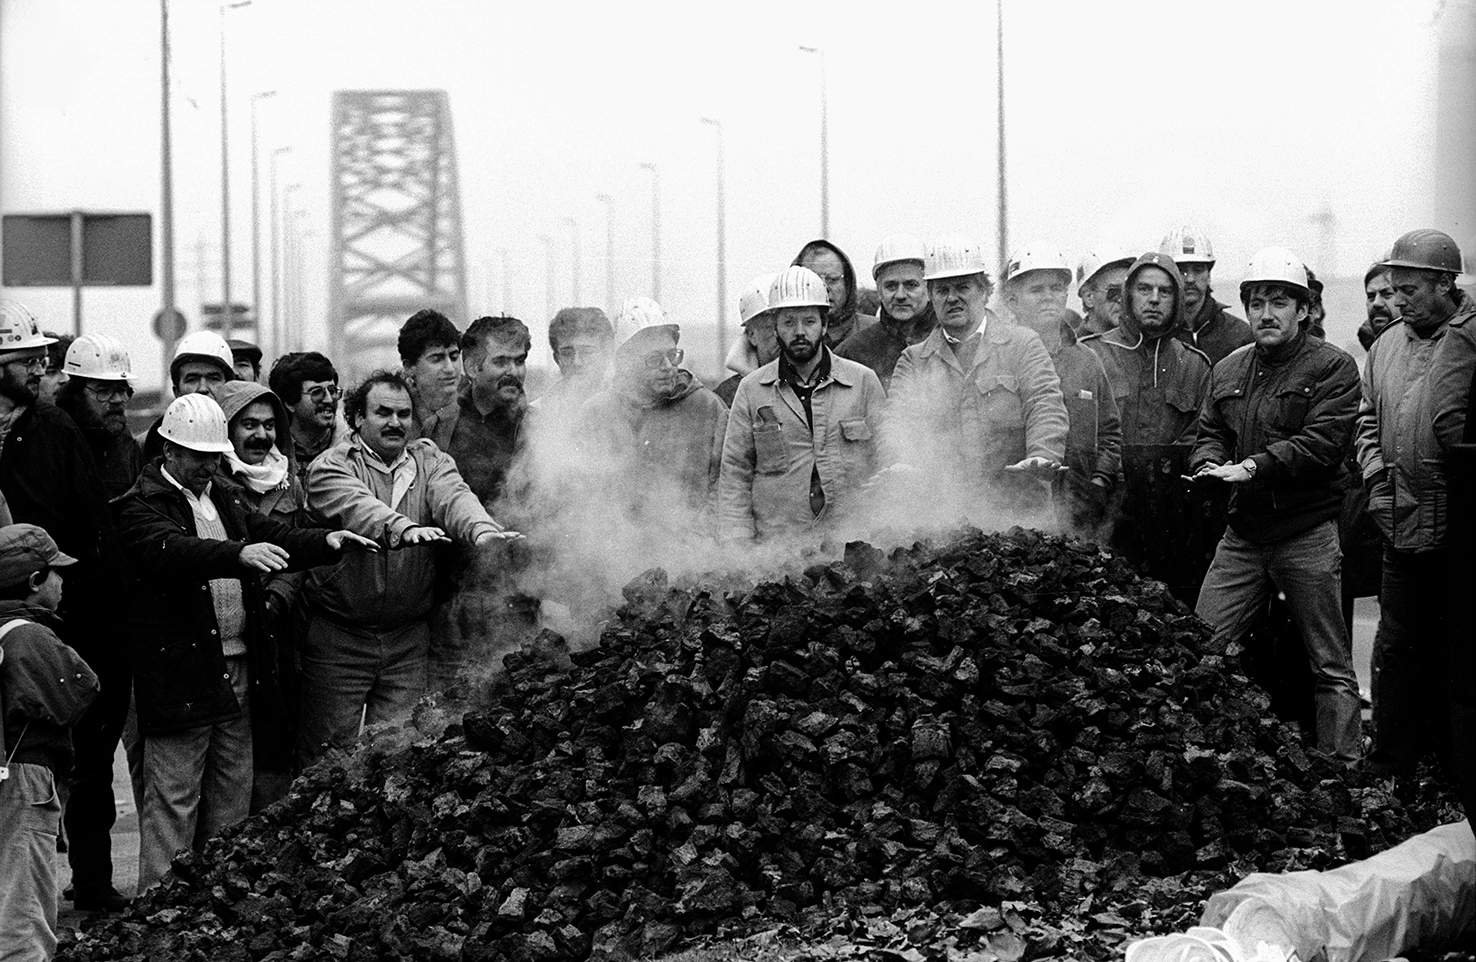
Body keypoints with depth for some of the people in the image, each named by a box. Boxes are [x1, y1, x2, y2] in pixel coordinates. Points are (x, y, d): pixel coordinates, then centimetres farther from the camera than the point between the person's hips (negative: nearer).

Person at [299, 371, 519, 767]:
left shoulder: (429, 460, 9)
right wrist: (402, 528, -45)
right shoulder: (330, 467, -3)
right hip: (338, 637, -3)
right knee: (331, 747, 0)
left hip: (408, 640, 3)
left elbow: (454, 496, -12)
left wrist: (482, 530, -35)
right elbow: (356, 506, -24)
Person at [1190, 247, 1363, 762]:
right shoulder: (1228, 370, 14)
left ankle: (1343, 768, 5)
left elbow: (1320, 444, -15)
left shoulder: (1332, 368, -5)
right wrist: (1209, 463, -8)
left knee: (1331, 666, 1)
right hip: (1243, 533, 5)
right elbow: (1210, 431, 16)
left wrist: (1251, 467, -23)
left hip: (1308, 535, -5)